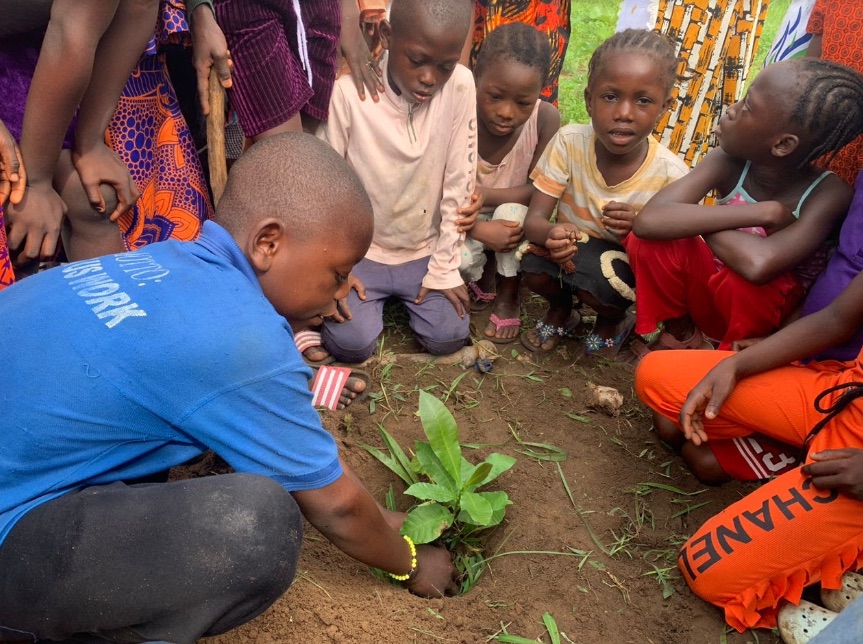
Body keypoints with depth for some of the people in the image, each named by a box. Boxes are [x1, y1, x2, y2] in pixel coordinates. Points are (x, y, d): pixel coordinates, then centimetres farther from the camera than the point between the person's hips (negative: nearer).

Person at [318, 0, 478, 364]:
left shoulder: (460, 87, -16)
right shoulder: (349, 92, -21)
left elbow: (458, 186, -10)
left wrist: (444, 268, -8)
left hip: (425, 250, 2)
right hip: (359, 250, -1)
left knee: (448, 337, -9)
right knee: (352, 343, -15)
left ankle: (402, 295, 22)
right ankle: (377, 296, 18)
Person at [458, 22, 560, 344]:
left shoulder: (546, 118, -26)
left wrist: (481, 196, -32)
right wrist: (479, 229, -37)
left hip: (513, 218, 1)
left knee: (512, 210, -32)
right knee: (459, 258, -29)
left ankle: (508, 297, -4)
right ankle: (483, 278, 11)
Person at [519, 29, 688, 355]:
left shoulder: (671, 174, -23)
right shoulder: (568, 143, -19)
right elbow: (534, 219, -19)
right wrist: (553, 234, -44)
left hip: (629, 263, -2)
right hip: (571, 251, 2)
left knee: (598, 280, -31)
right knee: (535, 267, -26)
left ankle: (613, 322, 7)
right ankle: (560, 311, 10)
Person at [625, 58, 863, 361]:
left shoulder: (828, 195, -25)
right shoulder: (728, 163, -17)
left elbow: (758, 265, -45)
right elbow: (649, 222, -33)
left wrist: (695, 221, -26)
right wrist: (761, 213, -34)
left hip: (760, 316, -2)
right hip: (711, 295, 3)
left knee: (744, 283, -35)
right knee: (650, 241, -22)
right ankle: (682, 332, 3)